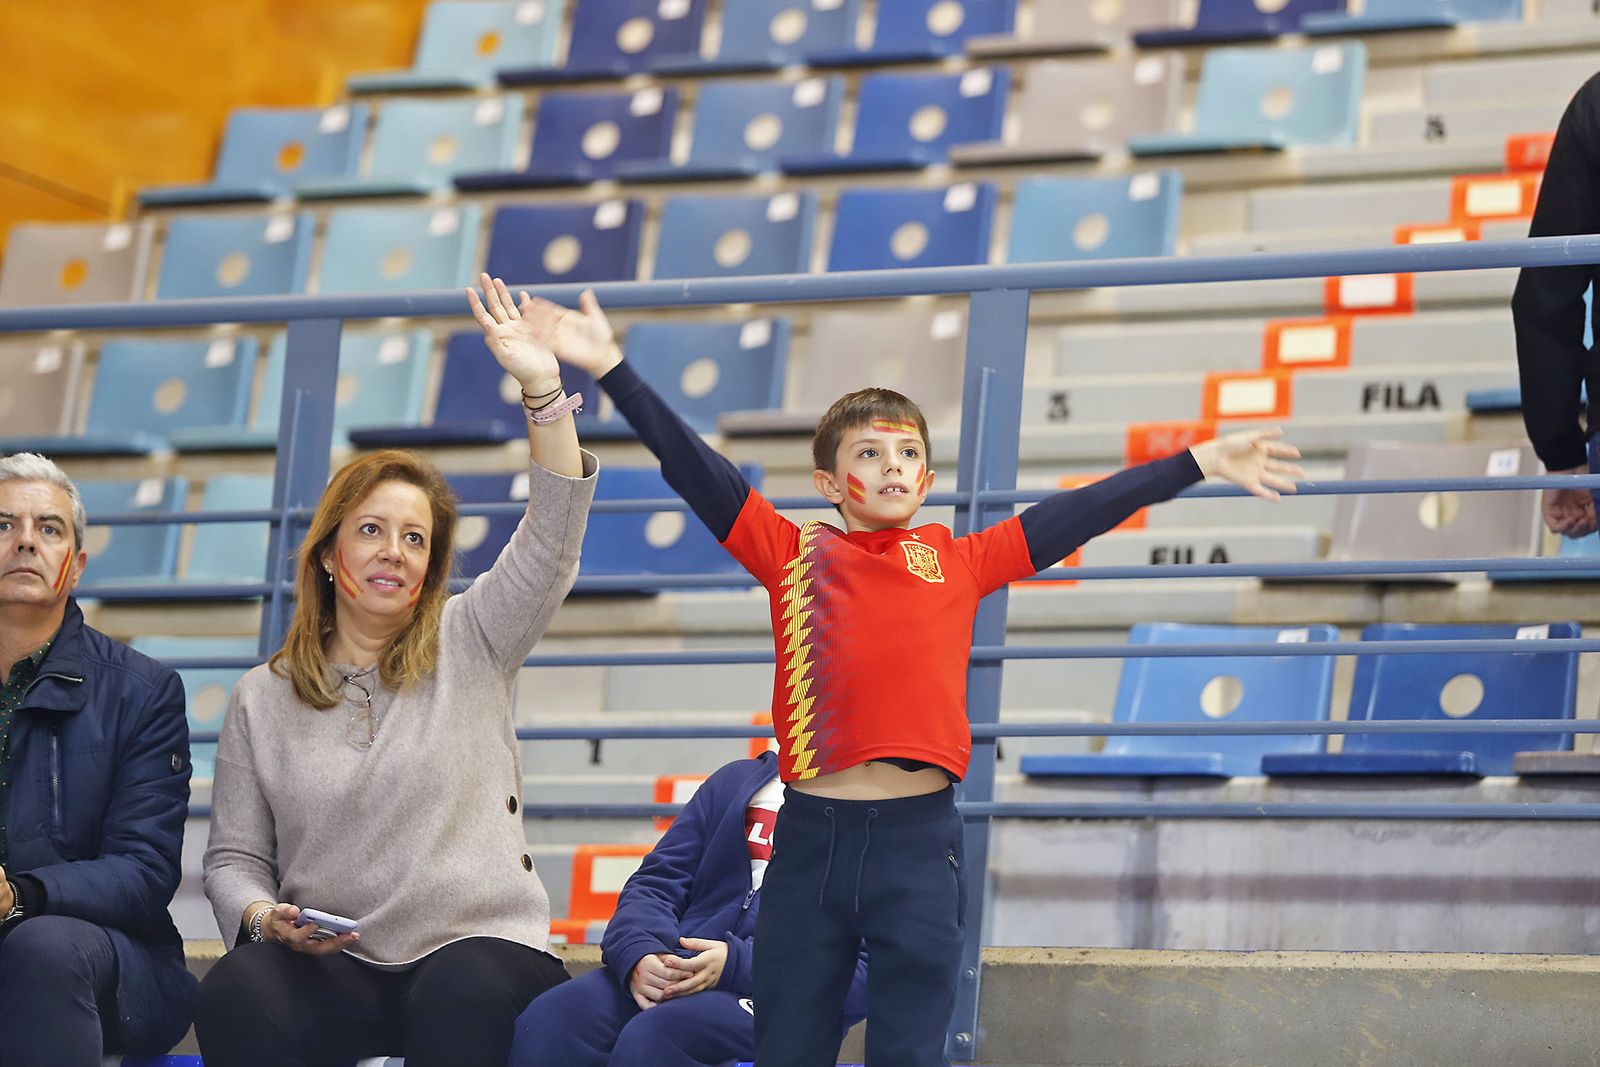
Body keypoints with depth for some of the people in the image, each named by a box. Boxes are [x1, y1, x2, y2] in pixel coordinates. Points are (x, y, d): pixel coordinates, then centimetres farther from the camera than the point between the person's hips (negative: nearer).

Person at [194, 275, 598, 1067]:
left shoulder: (468, 646, 10)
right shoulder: (261, 701, 13)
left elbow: (552, 538, -4)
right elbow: (234, 856, 13)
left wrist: (542, 390, -16)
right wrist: (264, 920, -11)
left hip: (476, 949, -1)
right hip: (328, 966, 1)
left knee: (465, 995, -37)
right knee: (237, 994, -33)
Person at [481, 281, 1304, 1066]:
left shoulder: (958, 562, 11)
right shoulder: (795, 555, 9)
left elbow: (1076, 514, 11)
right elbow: (695, 471, 4)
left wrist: (1197, 463, 9)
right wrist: (610, 369, -3)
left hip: (919, 836, 0)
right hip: (811, 833, 0)